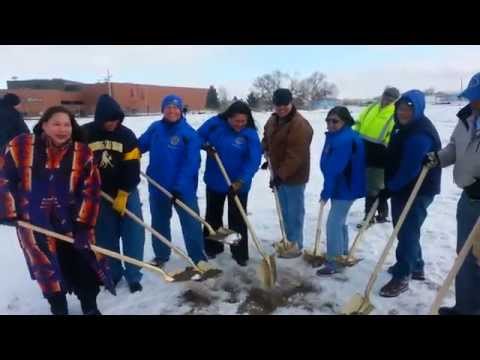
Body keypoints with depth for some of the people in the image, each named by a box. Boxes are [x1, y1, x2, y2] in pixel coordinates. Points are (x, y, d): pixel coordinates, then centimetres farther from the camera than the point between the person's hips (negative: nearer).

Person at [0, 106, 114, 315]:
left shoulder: (82, 152, -6)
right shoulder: (21, 146, -9)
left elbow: (91, 189, -4)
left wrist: (83, 221, -8)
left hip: (71, 221, 1)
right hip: (33, 222, -1)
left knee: (84, 266, 8)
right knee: (47, 269, 9)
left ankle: (90, 308, 30)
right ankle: (58, 309, 33)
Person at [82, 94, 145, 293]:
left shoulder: (127, 135, -9)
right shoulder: (85, 134, -9)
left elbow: (132, 167, -10)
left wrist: (123, 195, -13)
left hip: (126, 192, 0)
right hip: (98, 194, 1)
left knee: (134, 234, 1)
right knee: (105, 237, 9)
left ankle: (133, 275, 14)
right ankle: (113, 273, 26)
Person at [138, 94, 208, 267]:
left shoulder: (190, 133, -13)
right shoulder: (155, 128, 0)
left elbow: (192, 163, -18)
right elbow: (140, 146, 8)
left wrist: (180, 186, -24)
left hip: (184, 188, -4)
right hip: (158, 186, 5)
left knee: (191, 223, 4)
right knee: (159, 222, 19)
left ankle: (198, 258, 19)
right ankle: (161, 255, 38)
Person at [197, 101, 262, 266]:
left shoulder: (250, 134, -17)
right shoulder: (215, 123, -10)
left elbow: (254, 160, -24)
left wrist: (241, 181, -35)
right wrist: (206, 146, -19)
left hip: (238, 184, -3)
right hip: (214, 180, 3)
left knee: (237, 219, 5)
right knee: (213, 215, 17)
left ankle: (240, 254, 19)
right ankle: (212, 247, 36)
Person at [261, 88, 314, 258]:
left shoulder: (300, 125, -21)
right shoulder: (273, 120, 7)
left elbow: (295, 155, -27)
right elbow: (267, 139, 26)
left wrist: (281, 174, -28)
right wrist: (267, 155, 11)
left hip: (294, 175, -9)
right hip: (279, 172, 9)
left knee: (294, 211, 0)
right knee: (284, 209, 19)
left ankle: (296, 245, 13)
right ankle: (287, 239, 34)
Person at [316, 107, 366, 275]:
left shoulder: (345, 140, -24)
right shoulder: (335, 137, 11)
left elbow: (335, 169, -27)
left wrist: (326, 191, -21)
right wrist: (328, 189, 12)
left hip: (346, 188, -11)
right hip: (339, 187, 11)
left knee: (333, 223, -7)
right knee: (339, 221, 21)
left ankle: (334, 262, 3)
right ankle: (342, 254, 38)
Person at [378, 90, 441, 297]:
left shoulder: (419, 134, -24)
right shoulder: (405, 127, 10)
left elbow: (409, 170, -26)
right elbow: (395, 159, 17)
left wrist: (388, 189, -16)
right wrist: (389, 188, 11)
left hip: (417, 192, -10)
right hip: (404, 189, 10)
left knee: (407, 232, -3)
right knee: (406, 231, 19)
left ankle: (402, 277, 8)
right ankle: (415, 268, 35)